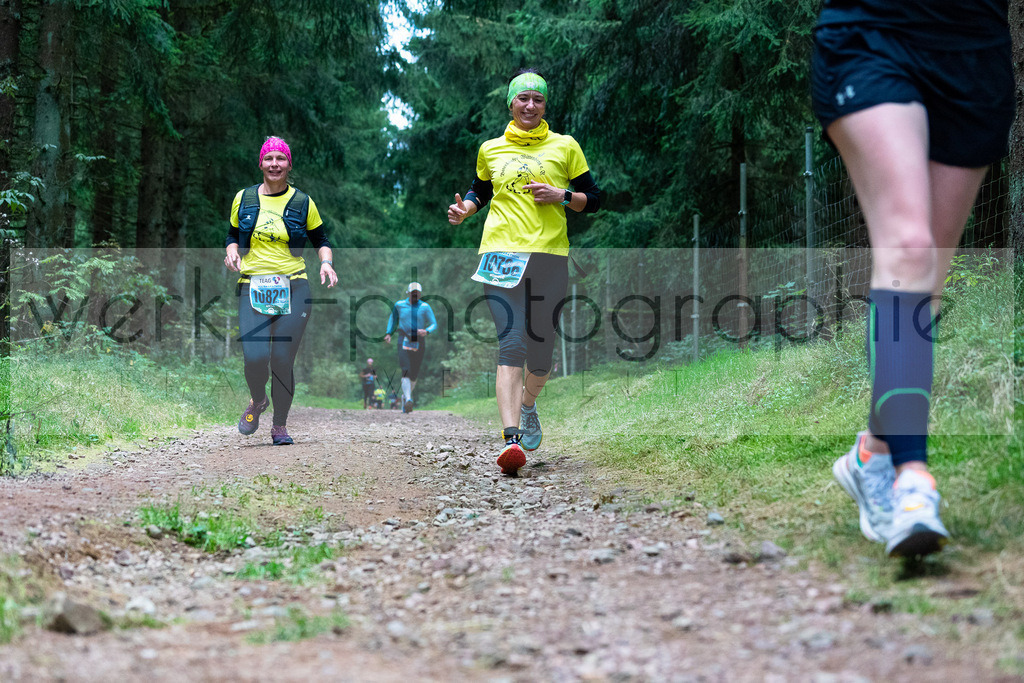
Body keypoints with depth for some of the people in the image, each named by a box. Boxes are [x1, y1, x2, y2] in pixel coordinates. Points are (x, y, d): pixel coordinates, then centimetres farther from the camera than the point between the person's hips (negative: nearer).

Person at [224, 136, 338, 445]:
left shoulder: (302, 202, 7)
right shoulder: (244, 198, 10)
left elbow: (321, 240, 17)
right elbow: (233, 235, 22)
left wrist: (326, 263, -2)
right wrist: (232, 252, 0)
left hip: (294, 288, 0)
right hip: (253, 288, 0)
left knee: (283, 361, -5)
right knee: (255, 357, -16)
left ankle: (280, 426, 15)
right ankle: (257, 401, 18)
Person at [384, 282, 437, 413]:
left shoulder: (425, 307, 2)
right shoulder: (399, 305, 7)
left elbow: (434, 325, -3)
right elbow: (393, 318, 25)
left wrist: (426, 331, -24)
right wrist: (389, 333, 13)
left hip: (419, 343, 1)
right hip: (404, 342, -1)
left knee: (414, 375, 7)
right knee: (406, 371, -19)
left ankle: (405, 396, 34)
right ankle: (408, 400, -33)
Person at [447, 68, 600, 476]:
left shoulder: (564, 147, 10)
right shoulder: (491, 150, 14)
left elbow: (593, 199, 12)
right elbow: (481, 190, 29)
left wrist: (560, 196, -6)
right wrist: (465, 209, 8)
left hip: (550, 255, 1)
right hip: (502, 252, 0)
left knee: (541, 349, 6)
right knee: (511, 345, -15)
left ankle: (528, 405, 39)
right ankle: (511, 438, -24)